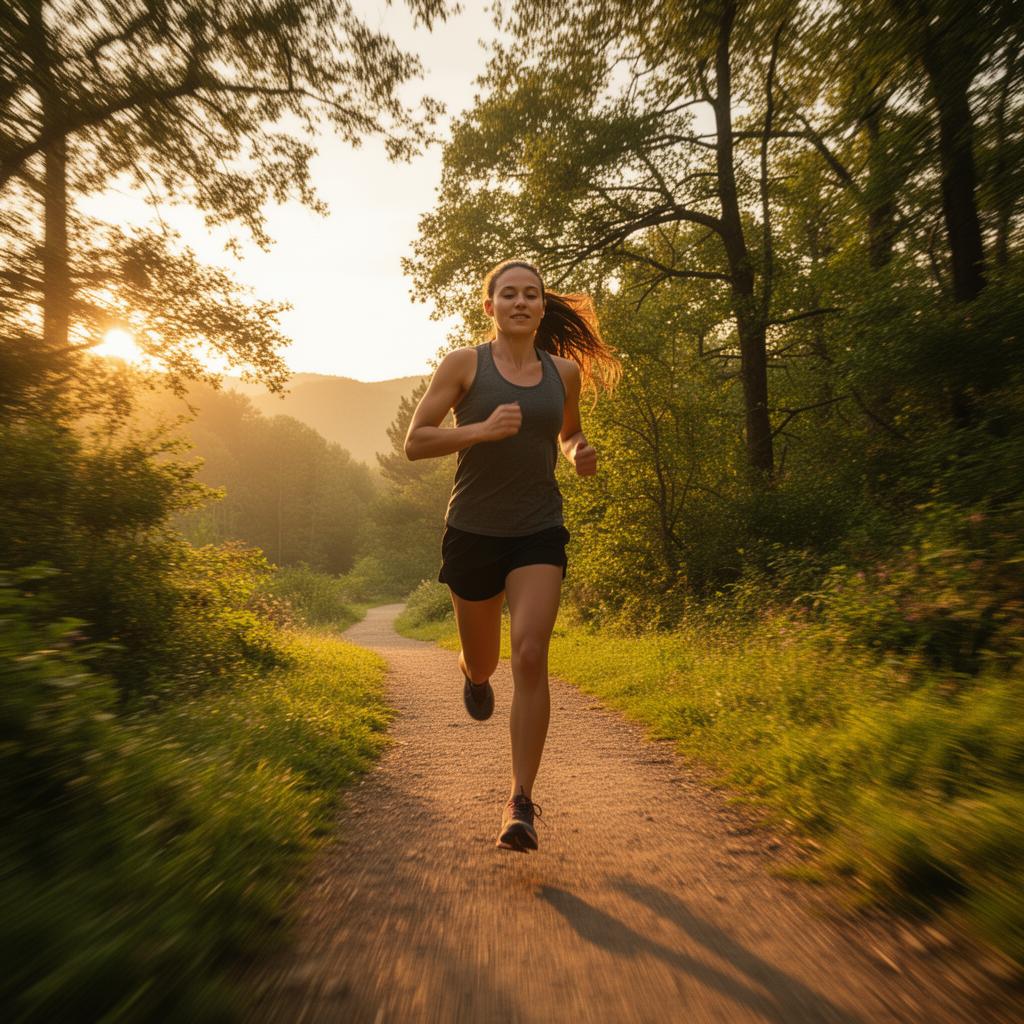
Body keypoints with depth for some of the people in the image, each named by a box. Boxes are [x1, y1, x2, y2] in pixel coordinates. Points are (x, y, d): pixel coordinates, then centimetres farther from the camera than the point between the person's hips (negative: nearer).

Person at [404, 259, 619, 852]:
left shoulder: (565, 371, 5)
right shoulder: (464, 365, -3)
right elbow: (415, 442, -6)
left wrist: (580, 454, -1)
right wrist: (481, 429, -22)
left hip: (539, 533, 1)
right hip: (473, 532, 0)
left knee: (531, 655, -15)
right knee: (483, 663, 14)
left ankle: (522, 803, -2)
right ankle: (475, 676, 55)